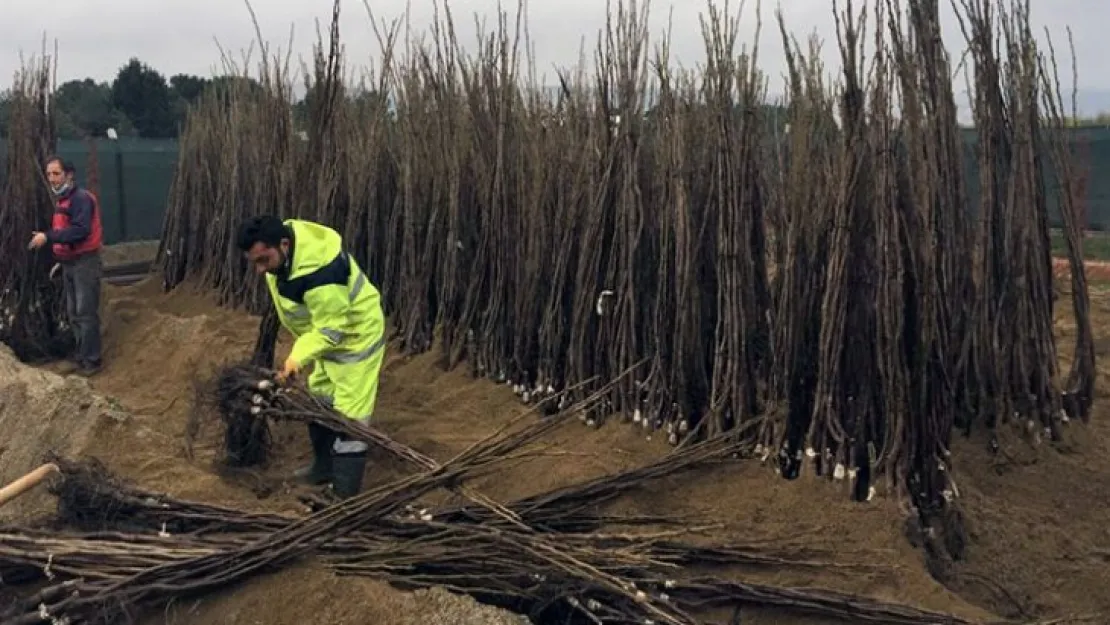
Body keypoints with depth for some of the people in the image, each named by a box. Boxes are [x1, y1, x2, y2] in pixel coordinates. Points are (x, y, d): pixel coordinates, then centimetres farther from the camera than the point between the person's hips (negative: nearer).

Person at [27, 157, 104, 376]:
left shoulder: (81, 198, -17)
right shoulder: (60, 200, 14)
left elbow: (80, 230, -29)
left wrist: (48, 237, -31)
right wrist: (60, 260, 16)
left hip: (85, 262, -9)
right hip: (68, 263, 9)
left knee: (86, 313, -7)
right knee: (73, 313, 15)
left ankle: (91, 359, -1)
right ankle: (81, 352, 26)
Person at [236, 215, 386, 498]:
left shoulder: (320, 275, -41)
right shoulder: (282, 238, -14)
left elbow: (331, 330, -32)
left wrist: (298, 357, -39)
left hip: (354, 335, -10)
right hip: (324, 329, 10)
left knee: (348, 416, -8)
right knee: (319, 402, 23)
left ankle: (345, 495, -3)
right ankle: (324, 466, 41)